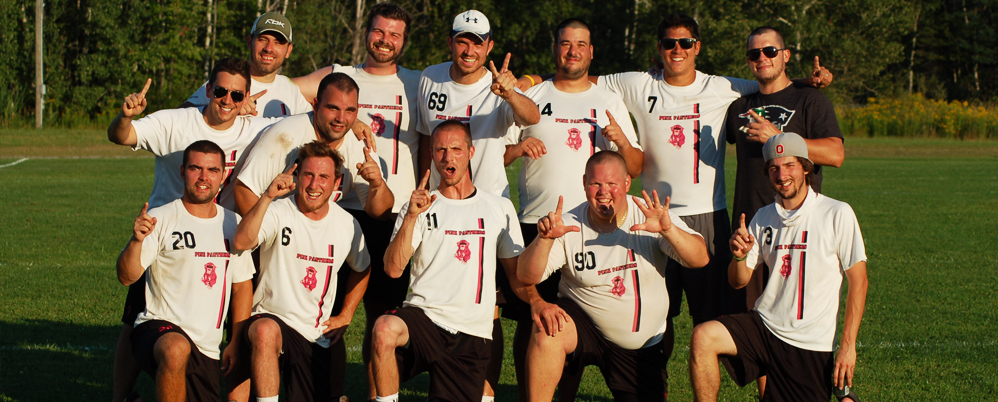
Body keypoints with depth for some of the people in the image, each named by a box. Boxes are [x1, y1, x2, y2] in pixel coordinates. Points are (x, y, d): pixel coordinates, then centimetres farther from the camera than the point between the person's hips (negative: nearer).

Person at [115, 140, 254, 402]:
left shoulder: (233, 224, 11)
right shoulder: (160, 219, -5)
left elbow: (242, 286, 17)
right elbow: (127, 277, -14)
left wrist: (237, 343, 9)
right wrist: (136, 240, -33)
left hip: (207, 350, 6)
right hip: (157, 328, -6)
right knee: (176, 349, -40)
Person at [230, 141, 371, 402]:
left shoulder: (347, 224, 4)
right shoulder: (278, 212, -11)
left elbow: (361, 268, 24)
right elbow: (241, 242, -31)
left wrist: (346, 315, 16)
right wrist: (268, 197, -40)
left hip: (315, 336, 5)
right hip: (270, 319, -5)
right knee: (266, 332, -40)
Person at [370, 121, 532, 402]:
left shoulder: (499, 208, 14)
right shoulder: (421, 207, 8)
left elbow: (516, 271, 15)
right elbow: (393, 268, -5)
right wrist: (411, 217, -16)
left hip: (471, 336, 2)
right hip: (423, 316, -2)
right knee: (385, 329, -36)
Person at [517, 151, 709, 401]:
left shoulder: (649, 216, -9)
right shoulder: (569, 226, -11)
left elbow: (700, 259, -19)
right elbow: (527, 276, -17)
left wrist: (668, 230, -38)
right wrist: (545, 238, -36)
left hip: (642, 347, 2)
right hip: (585, 324, -2)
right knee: (546, 333, -32)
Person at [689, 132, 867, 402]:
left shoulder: (837, 215, -7)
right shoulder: (764, 218, 7)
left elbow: (857, 281, -5)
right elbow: (738, 282, 11)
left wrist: (847, 345, -10)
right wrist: (739, 256, -13)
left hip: (811, 345, -3)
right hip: (765, 326, 4)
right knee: (703, 337, -22)